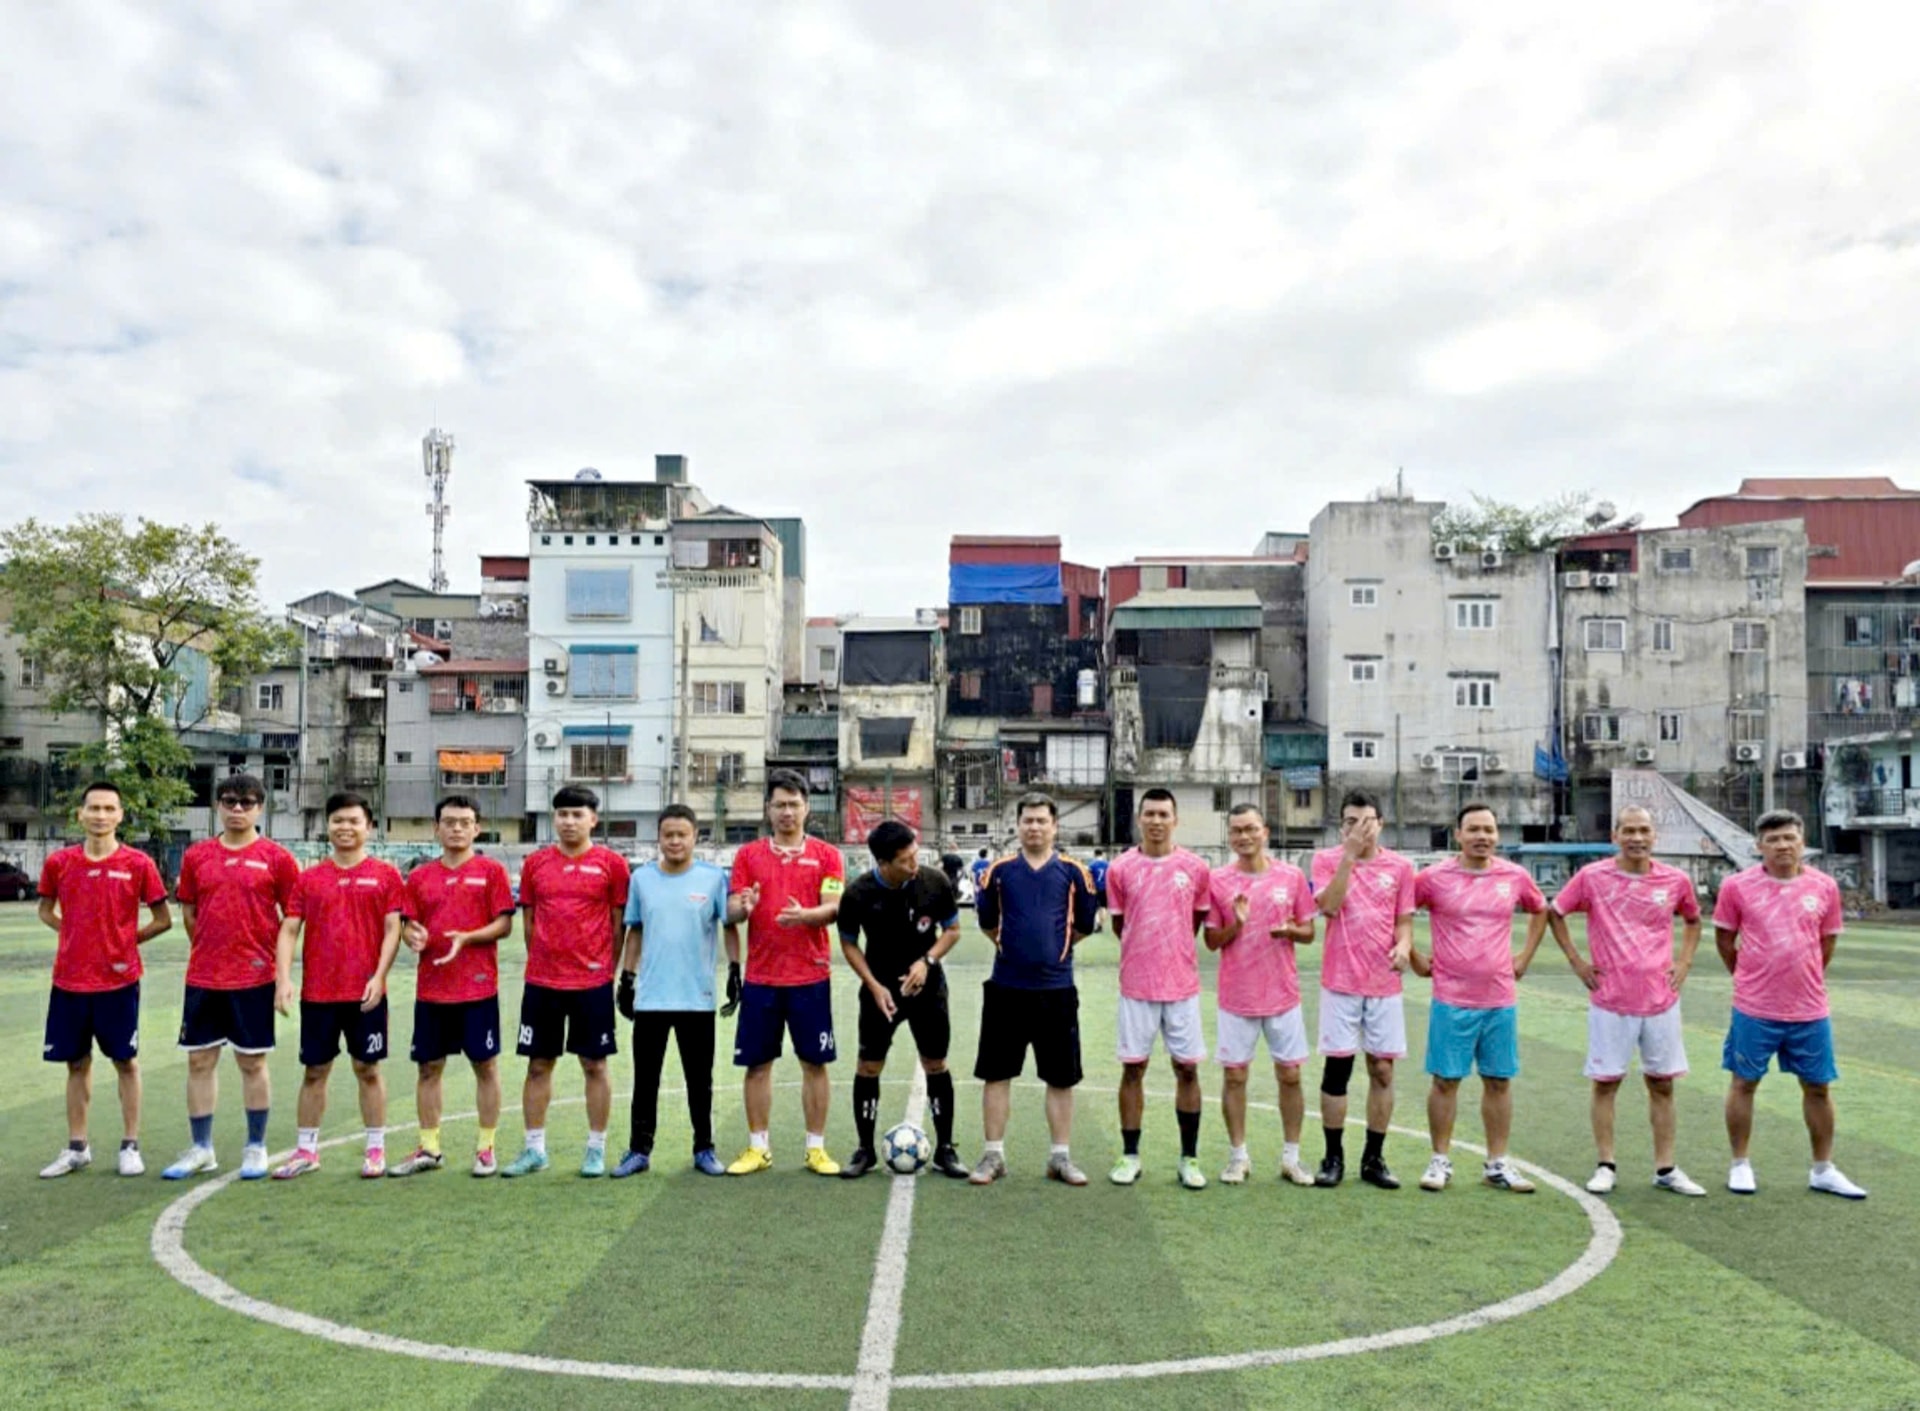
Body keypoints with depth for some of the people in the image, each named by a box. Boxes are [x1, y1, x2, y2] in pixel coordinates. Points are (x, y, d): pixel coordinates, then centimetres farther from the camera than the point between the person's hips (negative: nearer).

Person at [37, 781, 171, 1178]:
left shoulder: (138, 864, -6)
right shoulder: (59, 862, 2)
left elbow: (163, 919, 1)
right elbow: (46, 911, 17)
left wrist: (125, 940, -2)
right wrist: (77, 935, 5)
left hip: (118, 981, -3)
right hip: (69, 981, 3)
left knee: (126, 1062, 5)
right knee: (76, 1063, 12)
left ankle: (130, 1147, 14)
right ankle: (77, 1148, 23)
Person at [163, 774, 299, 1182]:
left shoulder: (276, 858, -3)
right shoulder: (196, 856, 7)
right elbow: (189, 913, 15)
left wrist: (271, 955, -6)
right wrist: (209, 951, 10)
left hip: (253, 979, -3)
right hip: (203, 978, 3)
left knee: (252, 1063, 5)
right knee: (200, 1061, 9)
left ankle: (256, 1149, 17)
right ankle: (200, 1149, 21)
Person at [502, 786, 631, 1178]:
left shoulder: (611, 863, -2)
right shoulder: (536, 863, 6)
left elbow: (619, 922, 1)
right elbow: (529, 921, 13)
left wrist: (608, 968, 1)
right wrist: (541, 962, 8)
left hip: (593, 982, -3)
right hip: (541, 982, 3)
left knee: (594, 1065, 5)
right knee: (538, 1065, 9)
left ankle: (596, 1149, 16)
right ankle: (534, 1149, 20)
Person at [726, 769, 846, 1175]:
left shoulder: (826, 855, 3)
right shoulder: (748, 855, 7)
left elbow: (833, 908, -6)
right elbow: (731, 910, 2)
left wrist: (804, 915, -27)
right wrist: (742, 907, -22)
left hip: (811, 977, -1)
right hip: (760, 977, 1)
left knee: (814, 1063, 4)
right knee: (757, 1063, 6)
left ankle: (816, 1149, 16)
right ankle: (758, 1148, 20)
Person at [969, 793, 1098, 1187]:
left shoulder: (1073, 872, 1)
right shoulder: (1000, 871, 2)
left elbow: (1084, 925, 10)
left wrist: (1055, 947, 10)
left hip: (1056, 990, 0)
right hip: (1005, 988, 0)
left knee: (1061, 1078, 7)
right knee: (997, 1074, 6)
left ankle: (1060, 1157, 20)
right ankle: (993, 1154, 18)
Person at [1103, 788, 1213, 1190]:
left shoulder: (1195, 868, 0)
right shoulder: (1120, 868, -1)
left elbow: (1197, 921, 13)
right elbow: (1119, 925, 10)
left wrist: (1173, 953, 11)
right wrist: (1144, 953, 9)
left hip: (1182, 983, 0)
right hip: (1136, 985, 0)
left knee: (1187, 1068, 5)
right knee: (1132, 1068, 5)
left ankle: (1189, 1158, 15)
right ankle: (1130, 1156, 16)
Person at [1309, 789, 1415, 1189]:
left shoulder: (1399, 866, 5)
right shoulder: (1327, 859, 0)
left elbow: (1404, 920, 9)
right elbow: (1329, 905, -16)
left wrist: (1403, 945, -12)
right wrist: (1349, 853, -19)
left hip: (1384, 984, 2)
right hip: (1340, 982, -2)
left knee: (1382, 1070, 5)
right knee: (1336, 1068, 1)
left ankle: (1374, 1159, 17)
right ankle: (1333, 1158, 13)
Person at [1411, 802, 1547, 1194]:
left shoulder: (1515, 876, 2)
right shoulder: (1435, 878, -6)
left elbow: (1541, 910, 20)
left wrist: (1525, 958, 12)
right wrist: (1415, 959, 0)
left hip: (1501, 1000, 3)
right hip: (1451, 1000, -3)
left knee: (1499, 1082, 10)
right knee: (1445, 1080, 3)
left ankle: (1497, 1164, 21)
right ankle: (1440, 1161, 15)